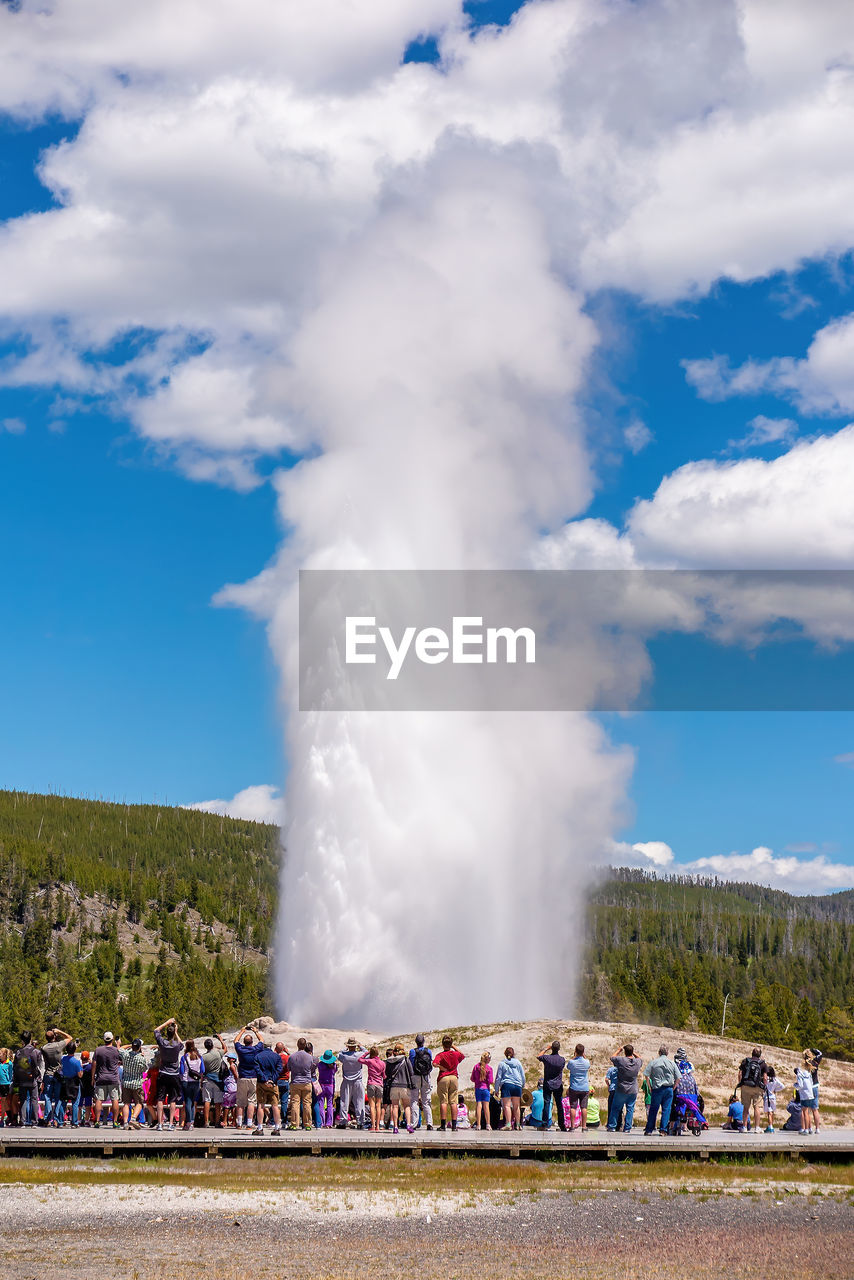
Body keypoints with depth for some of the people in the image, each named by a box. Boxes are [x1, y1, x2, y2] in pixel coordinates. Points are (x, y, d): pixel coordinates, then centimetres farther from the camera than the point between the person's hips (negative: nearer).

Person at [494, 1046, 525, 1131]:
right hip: (517, 1086, 3)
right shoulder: (518, 1063, 9)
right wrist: (522, 1086, 27)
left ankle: (508, 1124, -16)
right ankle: (517, 1125, 10)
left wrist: (496, 1089, 10)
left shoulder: (502, 1063, 3)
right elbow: (523, 1077, 14)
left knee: (507, 1105, -6)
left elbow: (498, 1077, 3)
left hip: (506, 1086, -3)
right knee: (516, 1106, 9)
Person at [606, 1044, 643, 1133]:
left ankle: (612, 1127, 9)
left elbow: (612, 1058, 7)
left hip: (621, 1090, -2)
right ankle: (627, 1128, 5)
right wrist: (633, 1053, 19)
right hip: (633, 1091, 2)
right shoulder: (638, 1062, -4)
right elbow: (641, 1058, 21)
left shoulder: (621, 1060, -14)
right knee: (630, 1109, 7)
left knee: (616, 1108, 9)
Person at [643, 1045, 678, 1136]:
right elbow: (678, 1078, 2)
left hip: (657, 1088, -1)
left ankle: (649, 1130, 9)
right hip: (669, 1088, 1)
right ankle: (663, 1130, -1)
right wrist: (673, 1087, 12)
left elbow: (646, 1075, -3)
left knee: (653, 1109, 7)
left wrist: (650, 1087, 7)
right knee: (666, 1110, 4)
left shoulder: (653, 1062, -1)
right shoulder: (672, 1063, 3)